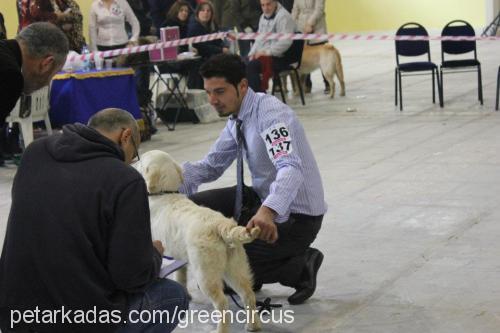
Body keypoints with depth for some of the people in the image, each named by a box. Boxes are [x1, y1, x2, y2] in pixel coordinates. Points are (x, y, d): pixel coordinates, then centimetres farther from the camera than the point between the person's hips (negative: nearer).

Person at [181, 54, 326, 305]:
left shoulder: (269, 113, -24)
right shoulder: (236, 120, 4)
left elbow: (291, 168, -40)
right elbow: (211, 166, 11)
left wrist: (268, 211, -58)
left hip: (296, 215, -9)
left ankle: (300, 268, 1)